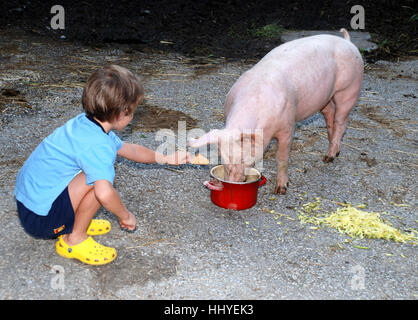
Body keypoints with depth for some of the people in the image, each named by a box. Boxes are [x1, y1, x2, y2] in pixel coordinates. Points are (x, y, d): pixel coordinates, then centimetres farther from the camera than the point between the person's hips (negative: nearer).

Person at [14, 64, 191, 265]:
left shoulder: (86, 124, 4)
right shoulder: (97, 144, -26)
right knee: (101, 178, -23)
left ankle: (75, 223, 16)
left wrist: (167, 158, 22)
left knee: (98, 168, 16)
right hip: (40, 219, -9)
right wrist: (126, 216, -20)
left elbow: (130, 149, 17)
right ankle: (74, 239, -5)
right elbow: (104, 193, -40)